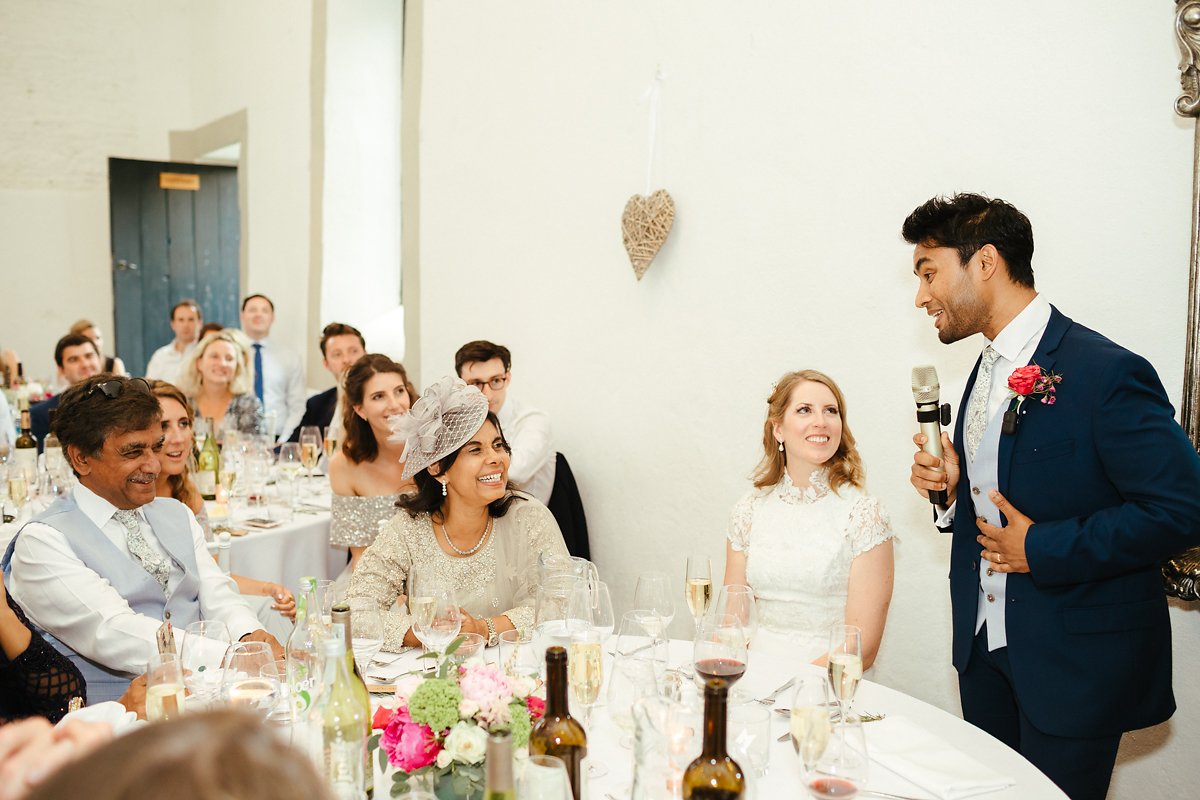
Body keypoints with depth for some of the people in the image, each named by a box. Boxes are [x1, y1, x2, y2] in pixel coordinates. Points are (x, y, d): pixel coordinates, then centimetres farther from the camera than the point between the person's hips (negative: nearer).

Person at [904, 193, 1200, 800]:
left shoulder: (1105, 372, -19)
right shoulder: (988, 369, 8)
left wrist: (1043, 549, -21)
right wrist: (953, 487, -4)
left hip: (1076, 658, -7)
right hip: (987, 646, 8)